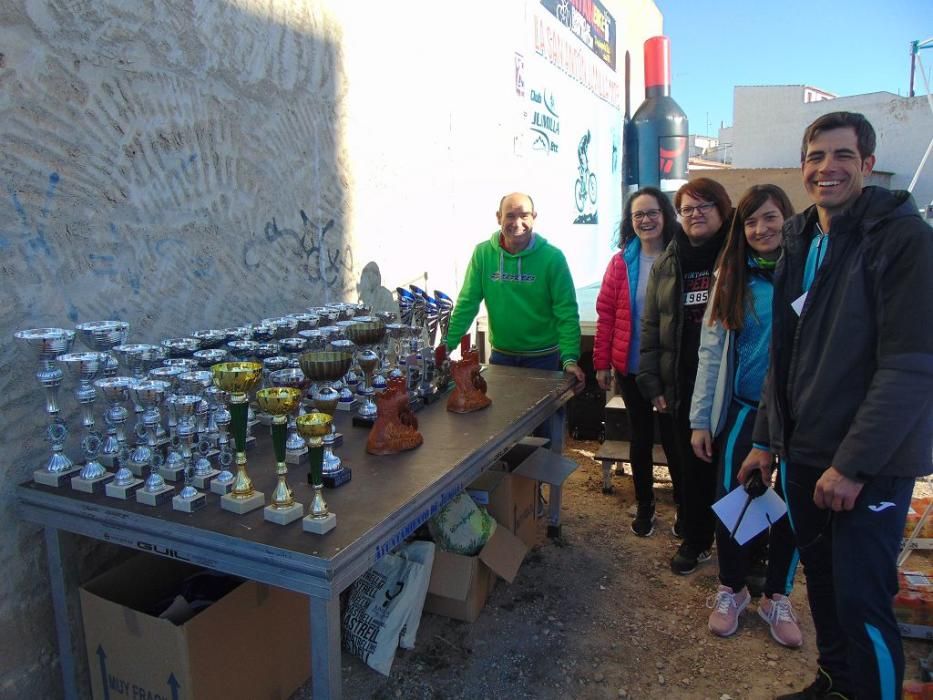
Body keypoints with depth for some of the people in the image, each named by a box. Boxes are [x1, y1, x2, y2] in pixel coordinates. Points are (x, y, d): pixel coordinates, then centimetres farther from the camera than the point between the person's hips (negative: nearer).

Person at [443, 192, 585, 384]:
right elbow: (466, 305, -5)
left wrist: (570, 358, -23)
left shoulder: (552, 257, -13)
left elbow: (566, 312, -14)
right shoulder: (483, 253, -7)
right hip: (500, 355, 2)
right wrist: (445, 347, -11)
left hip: (543, 357, -2)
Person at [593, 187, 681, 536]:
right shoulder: (621, 262, 0)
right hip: (631, 367, 2)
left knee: (673, 437, 8)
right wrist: (602, 362, -2)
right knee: (640, 436, 14)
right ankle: (644, 506, 31)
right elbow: (606, 314, 1)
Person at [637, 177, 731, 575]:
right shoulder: (667, 263, 9)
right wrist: (652, 383, 3)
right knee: (690, 462, 12)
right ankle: (695, 538, 30)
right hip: (682, 384, 3)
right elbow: (650, 326, 9)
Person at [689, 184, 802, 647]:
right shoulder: (732, 276, 2)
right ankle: (731, 590, 28)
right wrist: (701, 419, 0)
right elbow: (711, 351, 2)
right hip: (743, 410, 2)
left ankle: (777, 597, 30)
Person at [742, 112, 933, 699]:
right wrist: (767, 439, 12)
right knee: (822, 583, 18)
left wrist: (855, 463, -20)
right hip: (805, 453, 7)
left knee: (861, 600, -1)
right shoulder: (800, 241, 10)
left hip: (870, 465, -6)